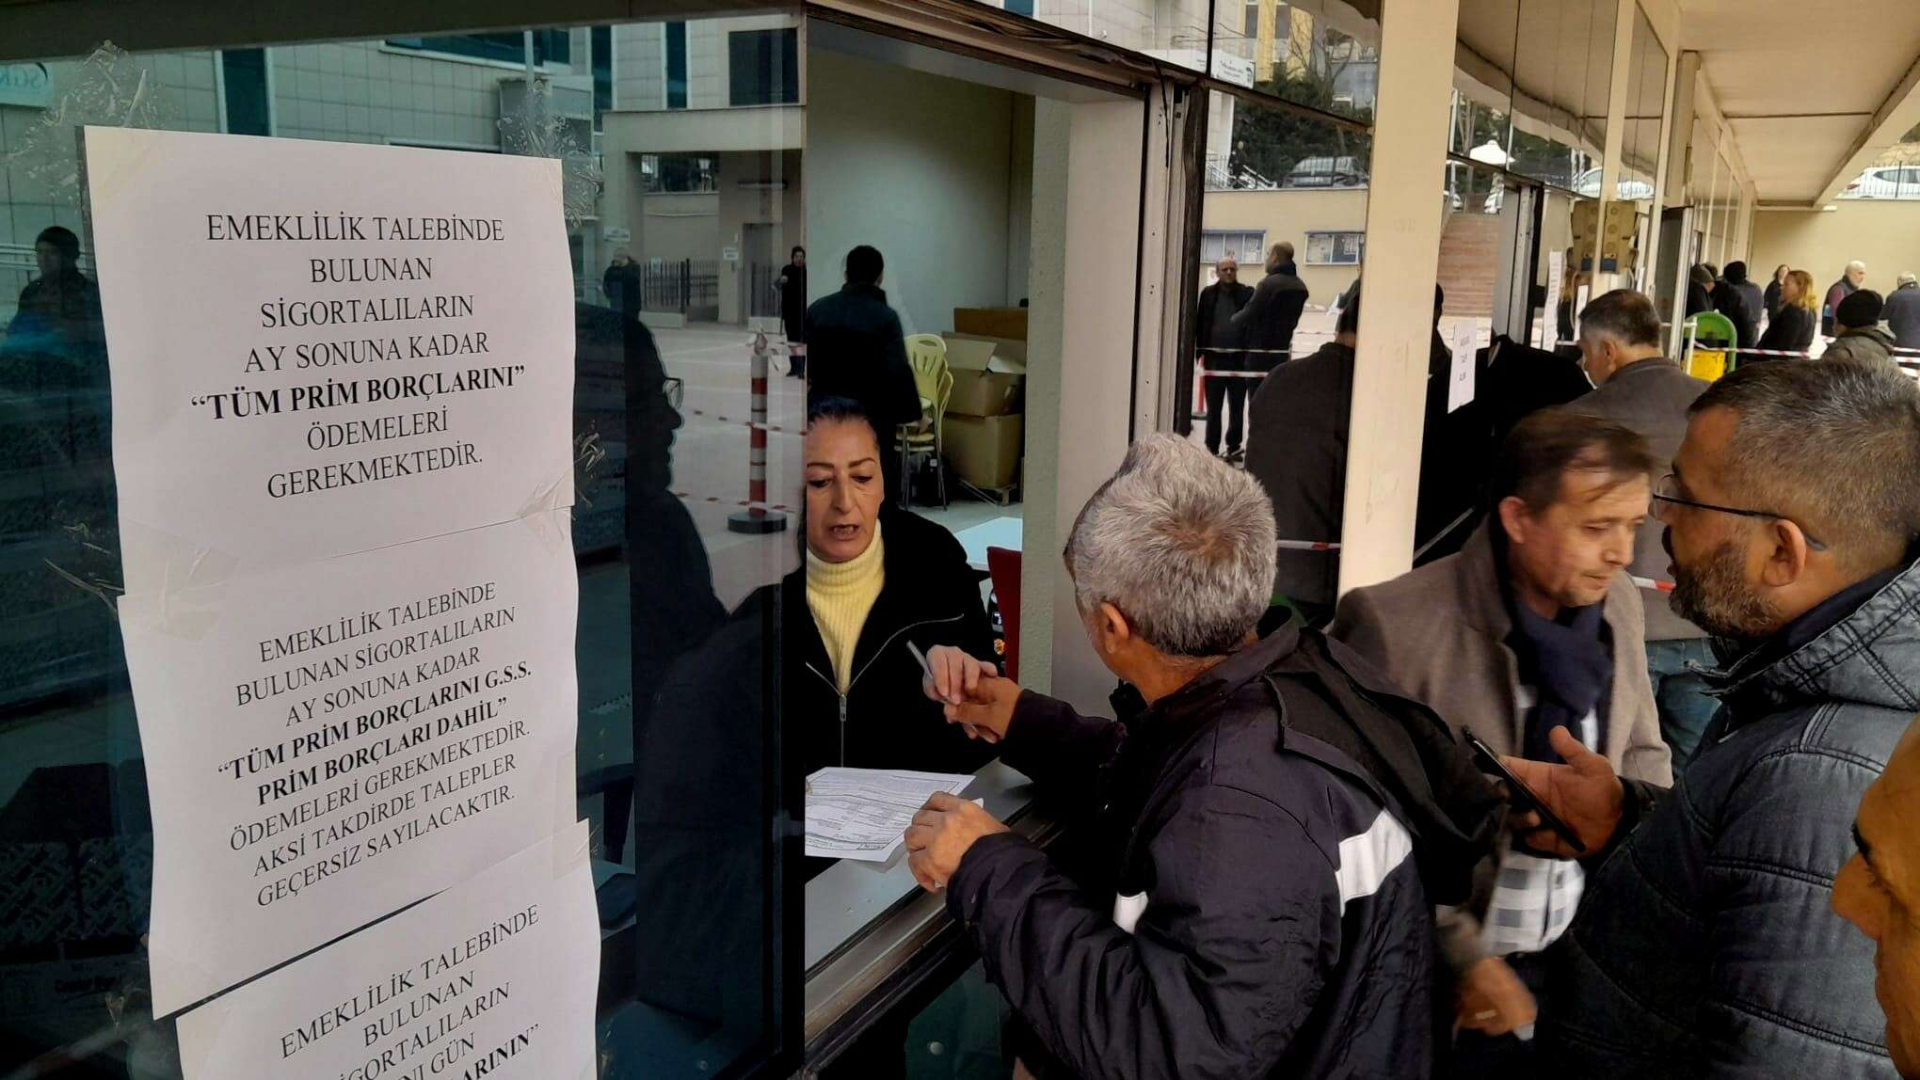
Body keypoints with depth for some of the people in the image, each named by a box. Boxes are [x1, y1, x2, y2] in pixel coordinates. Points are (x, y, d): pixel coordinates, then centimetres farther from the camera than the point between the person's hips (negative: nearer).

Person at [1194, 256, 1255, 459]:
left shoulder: (1247, 294, -2)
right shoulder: (1208, 294, 3)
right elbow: (1199, 323, 3)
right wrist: (1200, 351, -3)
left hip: (1239, 358, -1)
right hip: (1215, 357, 1)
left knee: (1237, 407, 9)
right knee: (1213, 408, 8)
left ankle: (1234, 447, 19)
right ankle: (1212, 447, 16)